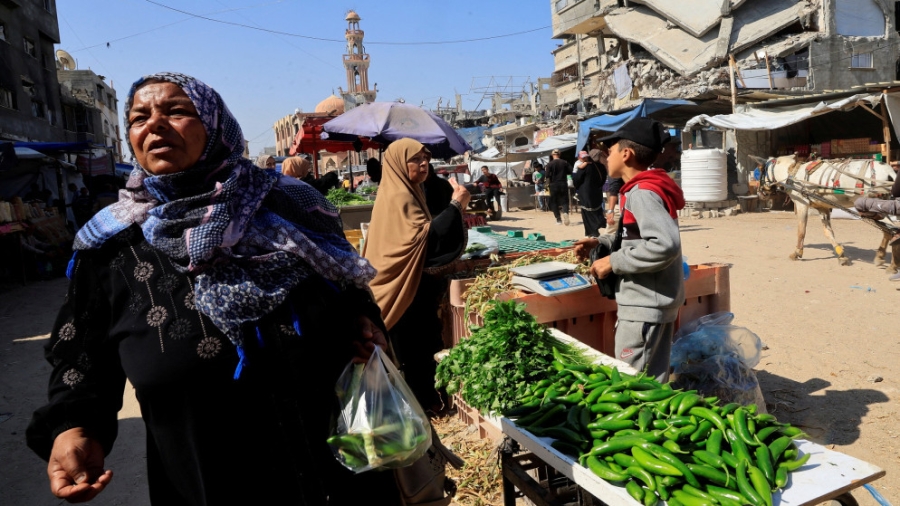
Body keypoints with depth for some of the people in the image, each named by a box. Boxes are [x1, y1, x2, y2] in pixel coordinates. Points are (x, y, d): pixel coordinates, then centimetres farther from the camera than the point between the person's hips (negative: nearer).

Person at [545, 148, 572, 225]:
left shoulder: (550, 164, -7)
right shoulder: (565, 162, 0)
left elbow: (547, 175, -11)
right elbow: (570, 172, 2)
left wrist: (548, 184, 4)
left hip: (554, 185, -2)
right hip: (563, 184, 2)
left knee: (554, 203, 8)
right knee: (564, 201, 7)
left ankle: (558, 220, 6)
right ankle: (565, 212, -24)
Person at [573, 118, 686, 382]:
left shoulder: (642, 192, -18)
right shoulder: (647, 189, 12)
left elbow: (666, 244, -31)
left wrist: (614, 262, -22)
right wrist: (601, 243, 9)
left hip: (644, 306, -10)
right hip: (658, 302, 10)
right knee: (653, 381, 17)